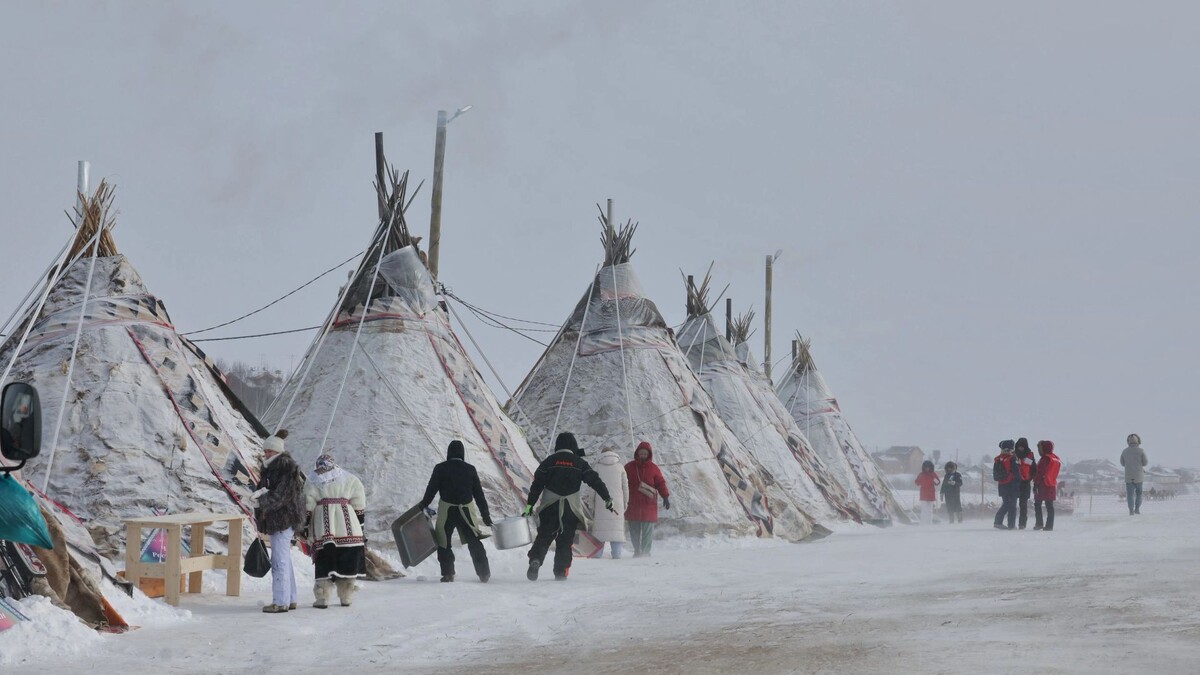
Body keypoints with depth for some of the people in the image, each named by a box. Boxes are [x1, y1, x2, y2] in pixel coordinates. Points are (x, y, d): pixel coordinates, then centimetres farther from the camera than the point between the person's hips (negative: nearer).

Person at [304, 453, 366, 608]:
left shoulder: (313, 484, 9)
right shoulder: (350, 480, 9)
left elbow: (308, 507, 4)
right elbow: (359, 503, 8)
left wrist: (305, 526, 11)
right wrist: (360, 523, 14)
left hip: (323, 530, 0)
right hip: (349, 530, 0)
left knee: (325, 562, 0)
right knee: (348, 563, 8)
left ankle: (322, 598, -4)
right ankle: (346, 597, 12)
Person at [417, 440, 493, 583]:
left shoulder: (440, 468, -3)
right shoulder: (470, 469, 3)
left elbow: (431, 489, -3)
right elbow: (479, 493, 5)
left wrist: (423, 505, 9)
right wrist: (485, 515, 9)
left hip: (446, 511, -2)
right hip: (466, 511, 2)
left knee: (443, 543, 10)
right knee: (474, 543, 11)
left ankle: (448, 573, 1)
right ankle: (484, 574, 7)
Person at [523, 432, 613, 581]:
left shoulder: (548, 462, 4)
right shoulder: (580, 463, 3)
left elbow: (537, 485, 3)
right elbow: (595, 481, 1)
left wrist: (529, 505, 6)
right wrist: (608, 500, 6)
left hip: (549, 508, 0)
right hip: (571, 509, 0)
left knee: (543, 537, 4)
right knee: (565, 541, 9)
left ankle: (535, 560, -20)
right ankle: (561, 571, 4)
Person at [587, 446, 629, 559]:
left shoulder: (598, 467, 5)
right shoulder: (620, 467, 8)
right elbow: (625, 486, 9)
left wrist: (591, 501, 10)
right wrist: (625, 503, 17)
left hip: (601, 503, -1)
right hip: (617, 503, 1)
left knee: (599, 528, 1)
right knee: (617, 527, 2)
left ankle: (597, 554, -3)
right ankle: (617, 553, -5)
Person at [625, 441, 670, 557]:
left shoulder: (653, 468, 5)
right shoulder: (629, 467, 8)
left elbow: (661, 483, 6)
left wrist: (666, 497, -3)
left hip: (648, 504, -1)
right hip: (632, 504, 1)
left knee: (647, 529, -3)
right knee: (634, 529, 4)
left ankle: (646, 551, 3)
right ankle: (637, 551, 13)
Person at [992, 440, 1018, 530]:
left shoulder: (997, 460, 4)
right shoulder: (1010, 459, -15)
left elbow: (995, 474, 10)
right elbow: (1015, 472, -12)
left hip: (1001, 485, 6)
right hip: (1011, 485, -6)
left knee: (1006, 504, 18)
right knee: (1012, 506, 3)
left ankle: (998, 522, 9)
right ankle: (1011, 525, 3)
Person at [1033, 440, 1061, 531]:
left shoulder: (1045, 459, -13)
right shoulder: (1056, 459, 12)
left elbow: (1040, 472, -16)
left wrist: (1036, 484, -15)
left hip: (1043, 485, -7)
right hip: (1052, 485, 7)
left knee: (1037, 504, 2)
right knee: (1050, 506, 6)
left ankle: (1039, 523, -4)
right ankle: (1049, 526, 4)